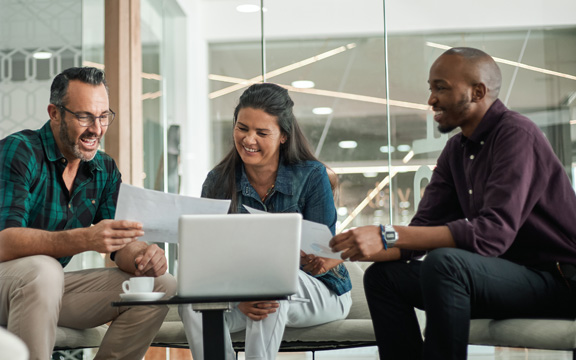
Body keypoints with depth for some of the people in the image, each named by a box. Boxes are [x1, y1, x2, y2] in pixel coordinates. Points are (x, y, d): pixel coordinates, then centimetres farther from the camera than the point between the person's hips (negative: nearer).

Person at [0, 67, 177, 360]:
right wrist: (85, 239, -45)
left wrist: (143, 256, -24)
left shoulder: (105, 170, 4)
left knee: (160, 286, -7)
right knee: (42, 269, -39)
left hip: (54, 286, 7)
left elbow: (122, 243, 2)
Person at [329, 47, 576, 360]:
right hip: (505, 275, 8)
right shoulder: (456, 151, 11)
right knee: (382, 276, -1)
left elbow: (494, 231, -29)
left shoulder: (516, 135, -16)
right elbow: (424, 229, 6)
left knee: (443, 263, -32)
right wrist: (360, 248, -13)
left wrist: (389, 236, -33)